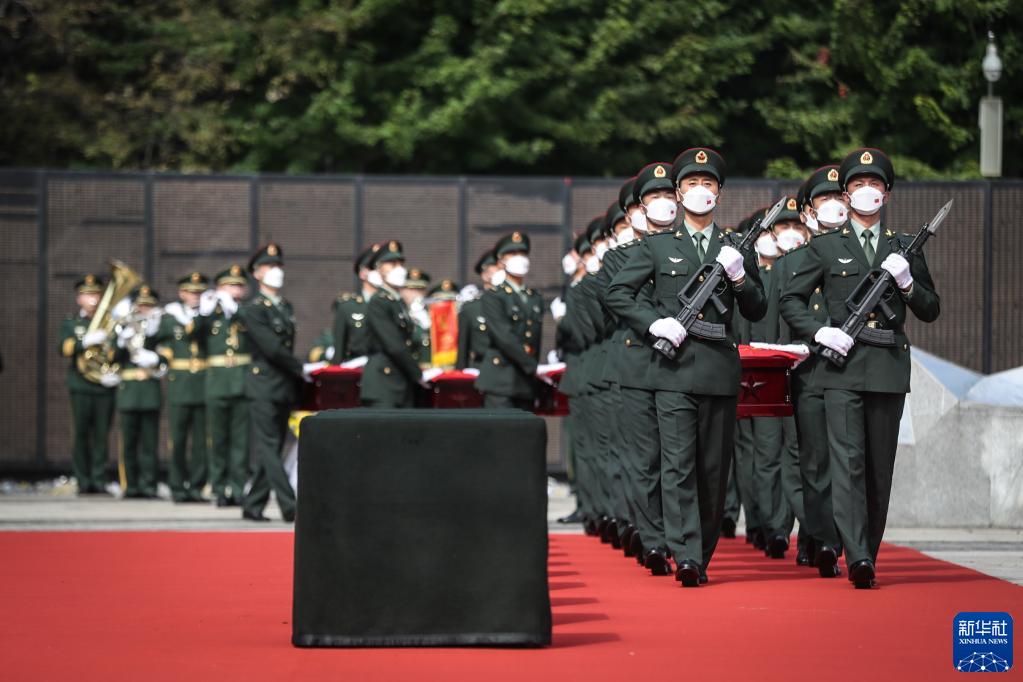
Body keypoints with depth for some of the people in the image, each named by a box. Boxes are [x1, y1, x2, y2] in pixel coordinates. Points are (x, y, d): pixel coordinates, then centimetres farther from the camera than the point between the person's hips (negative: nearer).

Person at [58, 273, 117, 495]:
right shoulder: (70, 323, 13)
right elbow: (64, 348, -5)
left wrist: (116, 373, -8)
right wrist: (88, 341, -20)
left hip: (106, 386, 0)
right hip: (81, 387, 0)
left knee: (102, 435, -2)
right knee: (81, 435, -3)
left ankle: (99, 482, 0)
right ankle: (84, 482, 0)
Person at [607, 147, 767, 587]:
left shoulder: (736, 248, 13)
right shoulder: (657, 245, 8)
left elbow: (757, 312, 12)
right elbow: (617, 293, 6)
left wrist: (738, 276, -5)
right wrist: (654, 322, -7)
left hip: (721, 371, 2)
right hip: (674, 370, -2)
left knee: (714, 468, 5)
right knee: (678, 464, -11)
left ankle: (703, 556, 15)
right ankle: (686, 557, -18)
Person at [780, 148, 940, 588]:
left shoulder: (905, 248, 13)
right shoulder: (826, 247, 8)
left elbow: (931, 311, 14)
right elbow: (790, 300, 9)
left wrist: (907, 282, -5)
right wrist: (820, 332, -6)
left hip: (889, 369, 3)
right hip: (842, 369, -2)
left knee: (880, 467, 5)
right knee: (848, 460, -14)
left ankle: (869, 555, 13)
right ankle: (857, 557, -22)